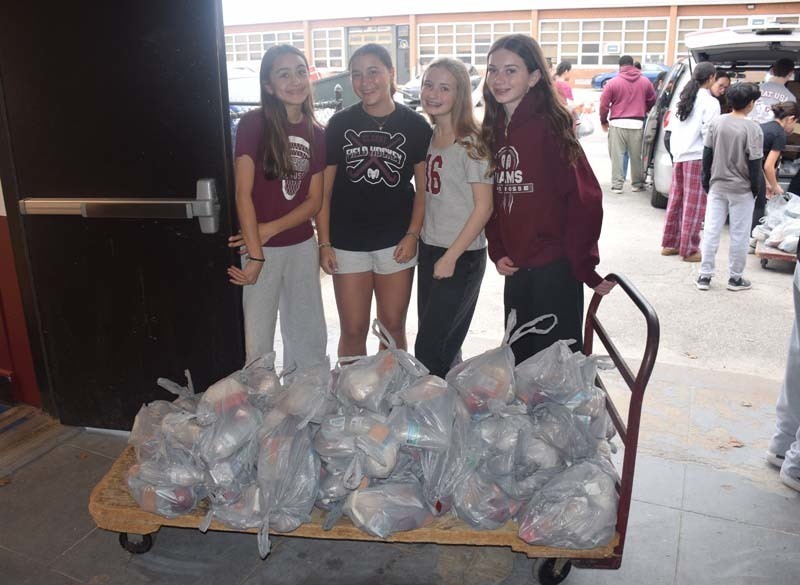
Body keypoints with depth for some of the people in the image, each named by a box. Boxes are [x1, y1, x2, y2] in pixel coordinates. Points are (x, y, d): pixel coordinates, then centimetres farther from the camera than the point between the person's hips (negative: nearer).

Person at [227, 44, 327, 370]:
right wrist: (255, 255, -19)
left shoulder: (317, 134, 4)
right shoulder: (254, 124, -10)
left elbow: (314, 200, 2)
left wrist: (270, 229, -13)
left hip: (302, 246, 5)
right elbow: (243, 194, -15)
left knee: (310, 336, 16)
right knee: (259, 339, 6)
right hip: (261, 247, -5)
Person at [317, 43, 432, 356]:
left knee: (393, 327, 11)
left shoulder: (415, 125, 0)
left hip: (396, 242, 0)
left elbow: (423, 186, 3)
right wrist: (324, 243, -4)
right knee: (353, 331, 6)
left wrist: (413, 235, -7)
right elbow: (323, 188, 1)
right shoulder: (340, 123, 0)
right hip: (348, 244, 0)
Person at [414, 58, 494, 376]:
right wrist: (418, 237, 6)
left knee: (429, 350, -3)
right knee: (442, 344, 15)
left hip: (462, 257, -7)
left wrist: (451, 257, -16)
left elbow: (484, 207, -14)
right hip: (429, 250, 7)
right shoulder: (429, 137, 7)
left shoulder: (471, 143, -13)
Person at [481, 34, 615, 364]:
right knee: (519, 357, 18)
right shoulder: (494, 129, 7)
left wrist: (585, 267, -15)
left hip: (555, 267, -7)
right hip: (515, 269, 7)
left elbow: (584, 200, -15)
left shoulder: (549, 126, -13)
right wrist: (497, 251, 1)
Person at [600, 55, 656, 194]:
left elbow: (604, 104, -2)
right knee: (636, 156, 11)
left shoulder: (612, 83, -2)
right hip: (637, 124, 3)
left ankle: (617, 184, 0)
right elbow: (652, 101, 16)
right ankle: (637, 183, 20)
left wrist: (604, 121, 12)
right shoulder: (645, 82, 8)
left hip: (617, 123, -2)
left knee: (617, 155, 2)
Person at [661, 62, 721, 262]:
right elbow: (708, 132, -14)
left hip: (678, 155, 7)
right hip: (697, 157, -7)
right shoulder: (710, 102, -8)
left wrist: (675, 150, 17)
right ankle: (689, 250, 0)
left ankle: (669, 244, 20)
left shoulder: (684, 99, 13)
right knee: (694, 204, -3)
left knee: (676, 200, 14)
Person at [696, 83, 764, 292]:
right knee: (739, 235, 7)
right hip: (741, 190, -3)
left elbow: (707, 154, 3)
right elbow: (755, 163, -11)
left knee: (711, 231, 7)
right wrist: (756, 188, 0)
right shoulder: (753, 129, -13)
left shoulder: (717, 123, -1)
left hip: (717, 187, 4)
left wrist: (706, 181, 13)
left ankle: (705, 276, 8)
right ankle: (735, 278, 15)